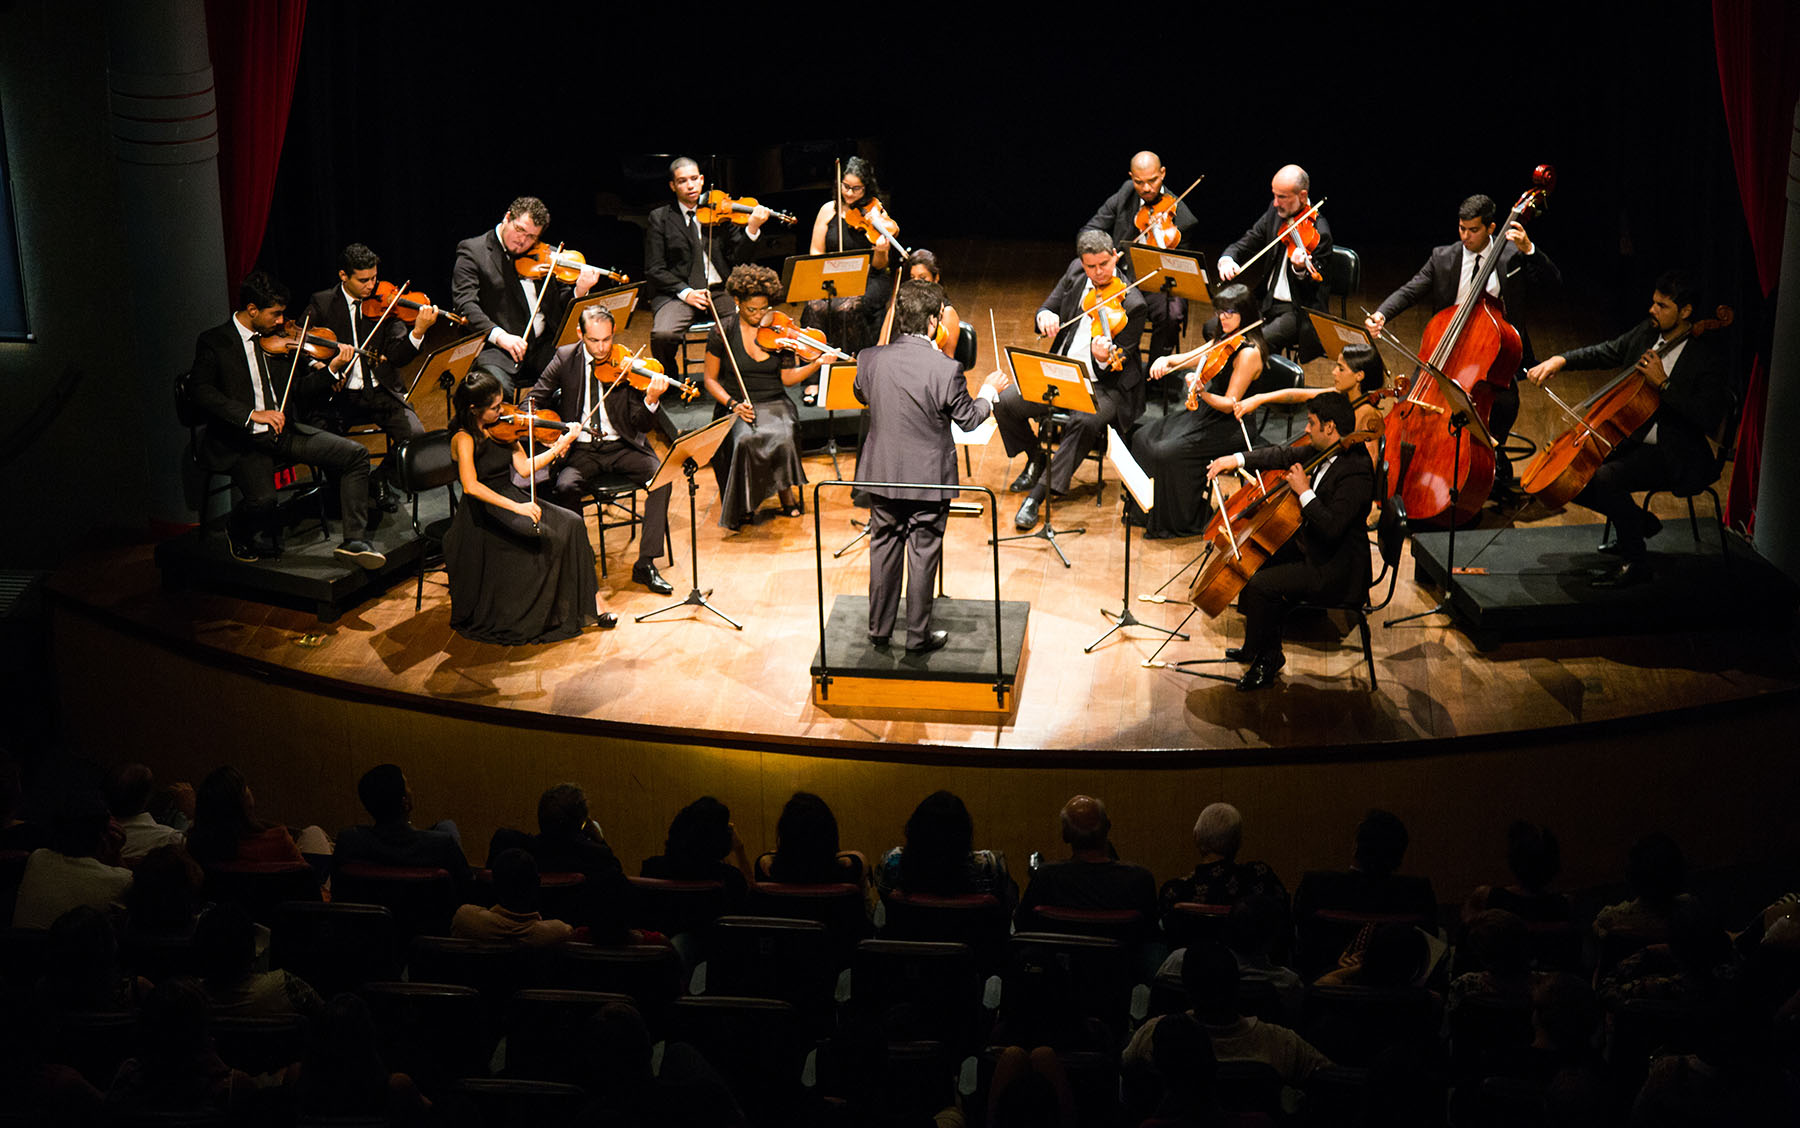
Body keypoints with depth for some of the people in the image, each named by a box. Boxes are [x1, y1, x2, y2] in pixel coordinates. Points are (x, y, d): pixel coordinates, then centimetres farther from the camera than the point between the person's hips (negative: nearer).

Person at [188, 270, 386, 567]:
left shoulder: (280, 340, 10)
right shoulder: (214, 342, -5)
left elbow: (299, 390, 14)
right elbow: (202, 392, -17)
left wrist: (332, 368, -2)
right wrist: (252, 414, -27)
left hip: (282, 431, 5)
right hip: (240, 439, -5)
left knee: (355, 454, -11)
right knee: (262, 498, -31)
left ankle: (353, 541, -9)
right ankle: (238, 531, 6)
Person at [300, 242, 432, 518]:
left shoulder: (385, 304, 5)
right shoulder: (322, 304, 3)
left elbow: (397, 355, -4)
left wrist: (419, 331, -23)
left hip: (380, 392, 1)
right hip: (338, 394, -1)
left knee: (416, 434, -22)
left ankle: (379, 479, 7)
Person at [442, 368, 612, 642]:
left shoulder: (501, 428, 5)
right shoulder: (464, 438, -17)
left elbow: (524, 468, 5)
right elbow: (471, 486, -32)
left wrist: (558, 447, -7)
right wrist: (517, 507, -39)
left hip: (511, 498, 7)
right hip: (484, 512, -7)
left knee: (572, 524, -14)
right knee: (548, 538, -25)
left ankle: (591, 602, -12)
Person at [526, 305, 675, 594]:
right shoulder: (566, 359, 1)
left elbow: (642, 425, -7)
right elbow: (536, 399, 7)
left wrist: (651, 399, -28)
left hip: (621, 447, 0)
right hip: (580, 450, 0)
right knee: (565, 487, -30)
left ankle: (645, 564, -19)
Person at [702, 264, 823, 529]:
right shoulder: (724, 332, -1)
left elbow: (787, 378, 3)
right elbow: (711, 380, 3)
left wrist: (817, 363, -12)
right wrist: (732, 404, -14)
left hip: (774, 404, 1)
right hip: (738, 406, -1)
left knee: (783, 437, -33)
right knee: (745, 440, -34)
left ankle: (786, 492, -7)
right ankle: (742, 506, -15)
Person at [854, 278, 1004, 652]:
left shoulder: (870, 359, -11)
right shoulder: (946, 369, -22)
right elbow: (969, 419, -8)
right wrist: (989, 390, 11)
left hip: (882, 474, 3)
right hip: (929, 478, -3)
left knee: (884, 546, 18)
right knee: (923, 552, 10)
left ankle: (879, 628, 28)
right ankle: (918, 635, 19)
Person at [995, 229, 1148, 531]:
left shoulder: (1132, 305, -16)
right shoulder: (1075, 272, 1)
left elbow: (1120, 364, -15)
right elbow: (1048, 308, 10)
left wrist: (1104, 357, -40)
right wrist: (1045, 315, -16)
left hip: (1105, 384, -6)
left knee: (1086, 420, -37)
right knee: (1005, 403, -14)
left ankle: (1039, 492, -28)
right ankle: (1036, 459, 14)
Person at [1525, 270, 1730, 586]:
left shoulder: (1705, 359, -16)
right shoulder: (1647, 332, 5)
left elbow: (1708, 418, -25)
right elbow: (1606, 352, 18)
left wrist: (1663, 383, -28)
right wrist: (1560, 359, 2)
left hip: (1673, 455, -8)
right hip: (1633, 439, 8)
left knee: (1605, 477, -30)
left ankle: (1635, 562, -16)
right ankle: (1639, 522, 18)